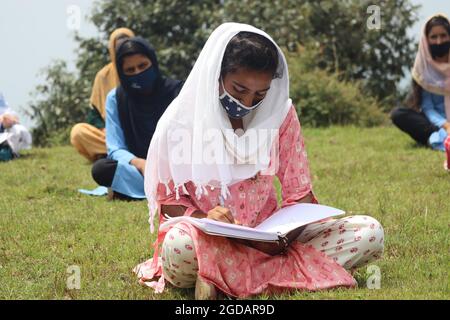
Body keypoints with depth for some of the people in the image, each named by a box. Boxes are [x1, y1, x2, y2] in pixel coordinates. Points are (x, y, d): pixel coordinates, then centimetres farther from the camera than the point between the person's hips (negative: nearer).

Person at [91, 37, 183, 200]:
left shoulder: (176, 91, -6)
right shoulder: (115, 98, -2)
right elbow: (116, 150, -6)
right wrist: (139, 163, -28)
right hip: (137, 168, 2)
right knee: (100, 170, -31)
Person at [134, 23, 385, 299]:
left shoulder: (280, 113, 0)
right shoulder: (182, 120, -7)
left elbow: (300, 192, 2)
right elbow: (167, 199, -1)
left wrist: (283, 236, -21)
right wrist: (203, 218, -25)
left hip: (267, 239, 4)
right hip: (210, 240, -4)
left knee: (369, 232, -16)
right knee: (178, 244, -40)